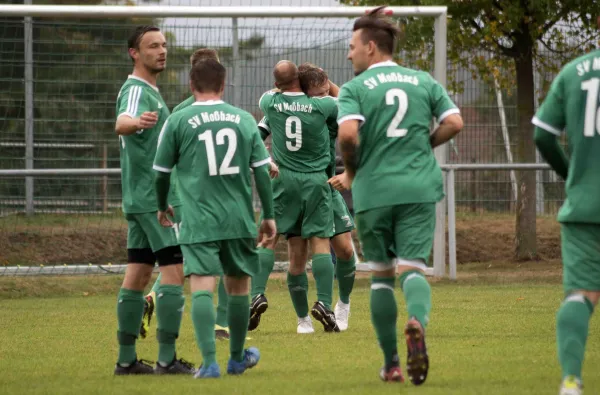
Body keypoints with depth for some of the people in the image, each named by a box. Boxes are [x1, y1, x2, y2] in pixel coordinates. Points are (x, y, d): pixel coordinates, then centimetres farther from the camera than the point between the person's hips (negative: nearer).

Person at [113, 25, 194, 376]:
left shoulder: (149, 91, 19)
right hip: (154, 198, -10)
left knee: (138, 274, 8)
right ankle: (167, 358, -15)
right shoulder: (137, 90, -13)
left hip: (141, 199, 10)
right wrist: (137, 122, -57)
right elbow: (121, 123, -36)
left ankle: (127, 359, 9)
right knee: (174, 271, -12)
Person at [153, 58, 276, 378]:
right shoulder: (244, 119, 7)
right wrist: (269, 216, 16)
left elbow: (162, 172, 8)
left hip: (199, 220, -3)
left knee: (202, 287, -8)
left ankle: (209, 362, -22)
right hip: (239, 219, 3)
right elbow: (262, 171, 8)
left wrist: (162, 207, 26)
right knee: (238, 285, 17)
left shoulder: (178, 121, 0)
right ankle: (237, 358, 31)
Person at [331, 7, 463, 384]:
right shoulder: (424, 81, 9)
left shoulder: (355, 89, -2)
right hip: (419, 189, 2)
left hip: (373, 193, -2)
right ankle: (418, 322, -37)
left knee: (381, 275, 12)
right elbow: (454, 122, 2)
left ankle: (392, 363, 14)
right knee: (412, 268, -3)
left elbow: (348, 133, -18)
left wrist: (351, 172, 0)